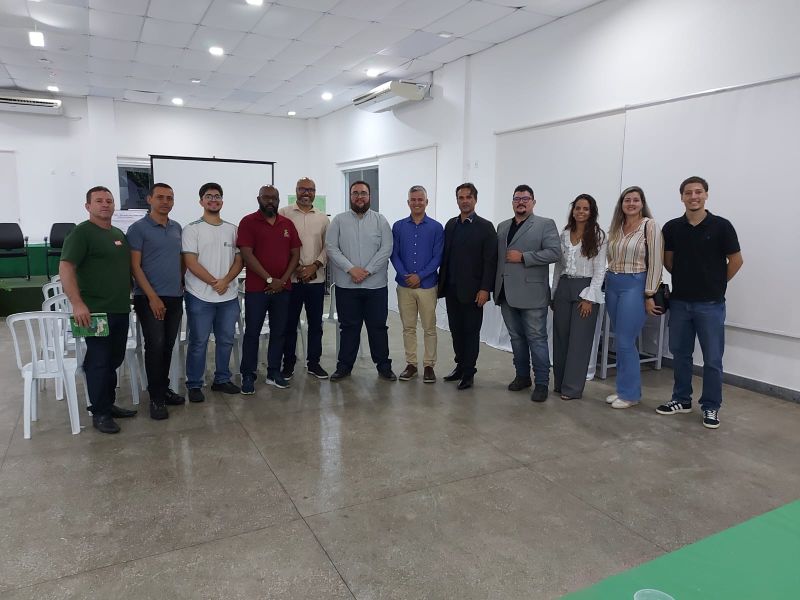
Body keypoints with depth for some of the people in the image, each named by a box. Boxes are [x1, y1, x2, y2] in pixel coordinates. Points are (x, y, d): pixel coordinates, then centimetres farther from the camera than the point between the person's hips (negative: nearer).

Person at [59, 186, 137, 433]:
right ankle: (99, 413, 9)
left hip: (121, 310, 7)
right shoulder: (82, 233, -8)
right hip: (95, 311, -7)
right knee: (99, 362, -1)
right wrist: (77, 304, -25)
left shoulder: (119, 234, 15)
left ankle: (109, 404, 26)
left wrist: (127, 297, 19)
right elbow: (65, 268, -17)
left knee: (114, 360, 14)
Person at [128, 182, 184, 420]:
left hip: (175, 297, 5)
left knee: (168, 346, 11)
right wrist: (152, 297, -15)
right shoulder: (138, 228, -6)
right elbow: (135, 266, -10)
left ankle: (164, 389, 24)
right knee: (155, 345, -4)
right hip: (150, 298, -5)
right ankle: (156, 398, 6)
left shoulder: (177, 228, 11)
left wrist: (182, 286, 12)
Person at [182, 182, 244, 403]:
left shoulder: (232, 229, 9)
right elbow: (191, 263, -9)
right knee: (198, 342, 3)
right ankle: (194, 385, 15)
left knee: (226, 340, 12)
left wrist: (225, 281, -11)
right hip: (200, 297, -4)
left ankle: (222, 380, 27)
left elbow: (238, 261, 5)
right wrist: (213, 282, -15)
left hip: (229, 296, 4)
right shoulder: (192, 229, -2)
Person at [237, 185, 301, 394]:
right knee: (252, 332, 1)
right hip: (256, 288, -4)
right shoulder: (248, 222, -3)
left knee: (279, 331, 8)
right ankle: (248, 375, 10)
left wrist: (283, 280, -5)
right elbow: (247, 255, -11)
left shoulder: (288, 224, 10)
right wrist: (269, 279, -15)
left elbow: (295, 254, 8)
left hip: (282, 288, 4)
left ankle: (274, 372, 19)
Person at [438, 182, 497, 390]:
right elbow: (445, 256, 11)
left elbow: (490, 261, -8)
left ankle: (468, 373, 13)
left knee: (471, 332, 3)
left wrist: (485, 289, -15)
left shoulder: (485, 227, -4)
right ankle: (460, 366, 24)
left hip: (472, 290, -5)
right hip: (451, 289, 5)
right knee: (456, 330, 11)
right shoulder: (450, 225, 11)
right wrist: (441, 283, 7)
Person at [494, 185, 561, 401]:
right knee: (516, 337, 14)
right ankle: (522, 376, 26)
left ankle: (541, 383, 7)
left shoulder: (545, 224, -1)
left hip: (531, 293, -5)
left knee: (537, 339, -1)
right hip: (507, 293, 6)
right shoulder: (502, 227, 16)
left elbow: (554, 252, -12)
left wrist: (523, 257, -16)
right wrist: (496, 287, 8)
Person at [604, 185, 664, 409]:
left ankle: (630, 394, 7)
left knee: (625, 342, -6)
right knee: (620, 342, 11)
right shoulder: (616, 227, 11)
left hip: (635, 286, -6)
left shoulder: (650, 225, -7)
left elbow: (655, 262, -10)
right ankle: (624, 388, 21)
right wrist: (610, 280, 11)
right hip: (612, 285, 6)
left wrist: (650, 295, -13)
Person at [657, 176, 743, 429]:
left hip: (710, 304, -3)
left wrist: (716, 284, 7)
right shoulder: (672, 228, 2)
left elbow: (736, 261, 1)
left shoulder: (721, 226, -7)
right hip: (679, 302, 3)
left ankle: (711, 407, 16)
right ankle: (681, 399, 25)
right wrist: (685, 278, 12)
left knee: (712, 359, 3)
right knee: (680, 354, 11)